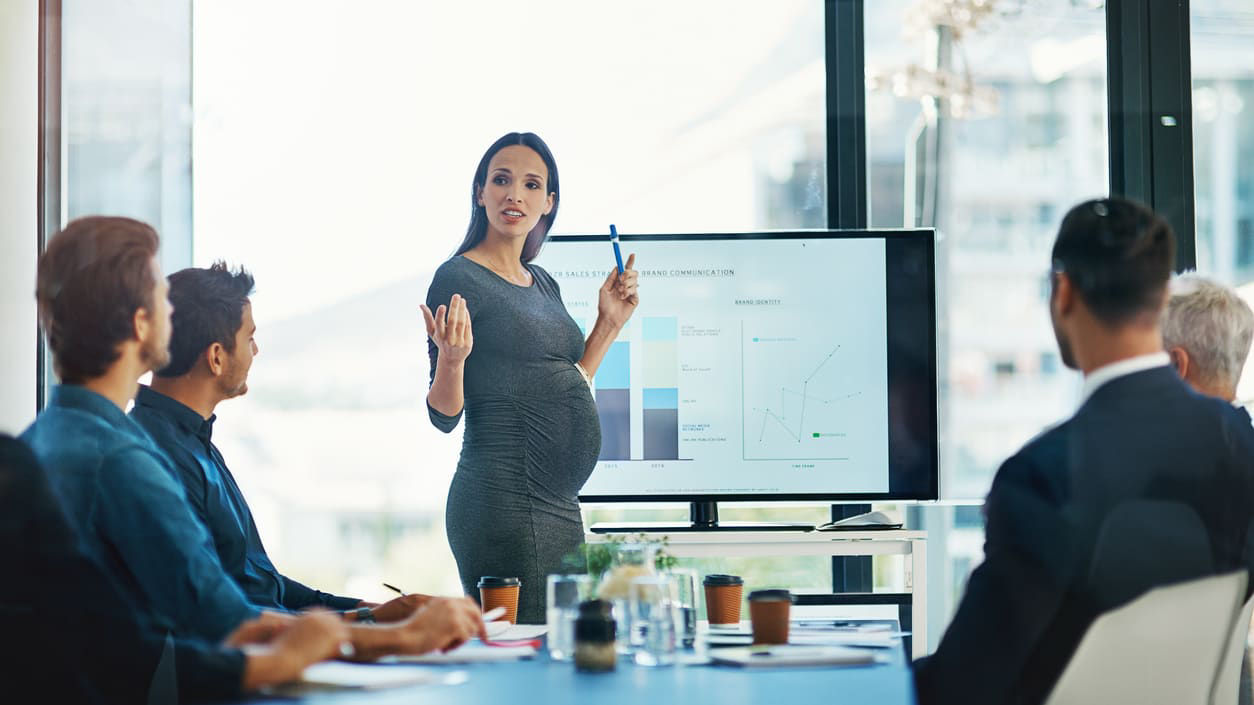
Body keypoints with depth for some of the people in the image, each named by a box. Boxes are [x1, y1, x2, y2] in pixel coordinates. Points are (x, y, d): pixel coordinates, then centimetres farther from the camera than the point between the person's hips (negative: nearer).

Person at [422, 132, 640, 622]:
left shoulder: (544, 284, 16)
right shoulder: (458, 278, -8)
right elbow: (444, 415, -10)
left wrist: (609, 323, 17)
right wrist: (451, 358, -30)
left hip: (560, 507, 8)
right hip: (503, 503, -8)